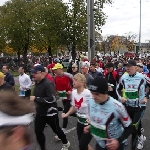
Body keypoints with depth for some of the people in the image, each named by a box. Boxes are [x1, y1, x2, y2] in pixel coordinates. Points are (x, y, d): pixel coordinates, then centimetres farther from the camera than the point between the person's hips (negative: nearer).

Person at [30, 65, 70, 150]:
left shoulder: (48, 84, -24)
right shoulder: (37, 82, 3)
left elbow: (52, 99, -33)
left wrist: (36, 99, -30)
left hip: (50, 113, -7)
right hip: (40, 112, 7)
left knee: (56, 130, 13)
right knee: (38, 132, 6)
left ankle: (66, 143, 40)